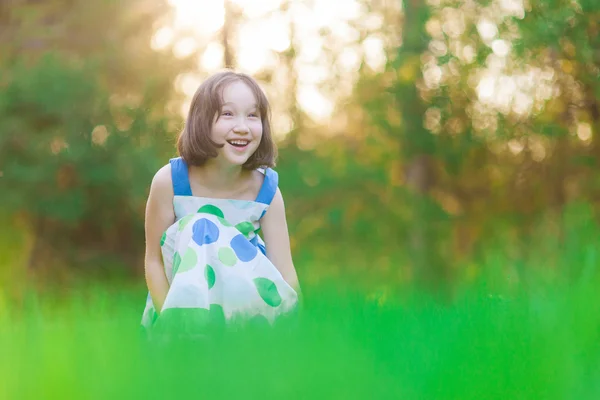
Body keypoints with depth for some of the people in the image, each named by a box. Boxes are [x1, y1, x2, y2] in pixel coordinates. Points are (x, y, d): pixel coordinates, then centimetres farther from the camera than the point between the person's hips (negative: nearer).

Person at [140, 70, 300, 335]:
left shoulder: (267, 190, -16)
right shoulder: (169, 181, -20)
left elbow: (285, 274, -17)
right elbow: (154, 261, -15)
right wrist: (171, 321, -25)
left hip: (245, 292, 2)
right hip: (178, 291, -1)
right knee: (199, 227, -27)